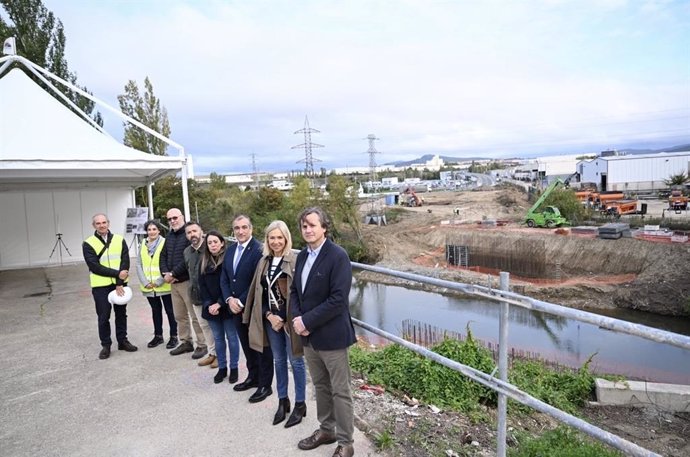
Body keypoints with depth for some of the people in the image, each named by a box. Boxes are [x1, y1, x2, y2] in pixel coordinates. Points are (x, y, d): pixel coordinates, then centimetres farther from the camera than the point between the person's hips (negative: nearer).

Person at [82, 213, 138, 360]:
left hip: (120, 284, 2)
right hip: (101, 286, -2)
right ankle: (105, 345, 17)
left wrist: (120, 283, -14)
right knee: (103, 316, 4)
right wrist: (117, 273, -18)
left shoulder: (120, 240, 2)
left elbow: (125, 263, -4)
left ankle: (122, 341, 25)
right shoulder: (88, 244, -4)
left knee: (121, 313, 12)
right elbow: (94, 266, -13)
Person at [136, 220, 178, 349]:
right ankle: (158, 336, 29)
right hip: (148, 287, 5)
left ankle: (173, 336, 17)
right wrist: (145, 282, -6)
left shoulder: (165, 243, -10)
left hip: (164, 286, -5)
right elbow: (139, 265, 5)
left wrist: (159, 281, -15)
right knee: (155, 310, 17)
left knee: (170, 310, 6)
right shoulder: (143, 245, 6)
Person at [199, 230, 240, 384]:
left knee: (231, 337, 6)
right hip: (210, 307, 4)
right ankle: (222, 368, 25)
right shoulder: (203, 262, 7)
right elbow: (202, 285, 4)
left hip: (226, 307, -4)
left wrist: (219, 304, -17)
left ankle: (234, 368, 18)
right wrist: (208, 304, -9)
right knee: (218, 338, 13)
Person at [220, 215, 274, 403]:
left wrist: (241, 301, -16)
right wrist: (229, 299, -5)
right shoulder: (230, 250, 8)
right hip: (236, 307, 7)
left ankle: (265, 384, 19)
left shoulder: (259, 250, -17)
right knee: (246, 344, 20)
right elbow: (224, 278, 10)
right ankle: (253, 377, 37)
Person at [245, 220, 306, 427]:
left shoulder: (295, 261, -14)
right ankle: (282, 401, 32)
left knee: (295, 361, 7)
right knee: (278, 361, 17)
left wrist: (284, 319, -13)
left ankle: (300, 404, 22)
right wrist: (269, 315, -6)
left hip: (289, 319, -5)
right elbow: (258, 292, 7)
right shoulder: (264, 262, 5)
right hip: (270, 319, 6)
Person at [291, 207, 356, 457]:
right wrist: (298, 319, -6)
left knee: (340, 391, 7)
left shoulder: (338, 256, -16)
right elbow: (295, 291, 12)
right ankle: (326, 430, 39)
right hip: (308, 335, 7)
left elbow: (338, 299, -22)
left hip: (331, 335, -7)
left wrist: (307, 321, -18)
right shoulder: (302, 256, 7)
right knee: (320, 387, 21)